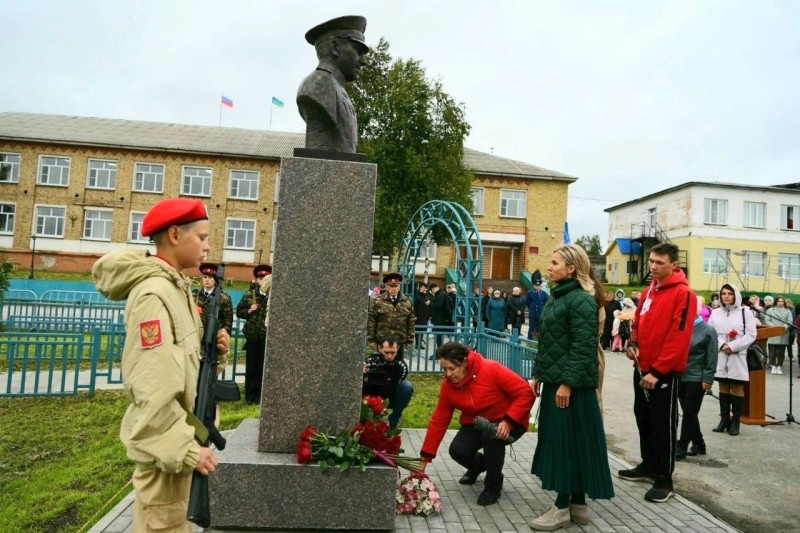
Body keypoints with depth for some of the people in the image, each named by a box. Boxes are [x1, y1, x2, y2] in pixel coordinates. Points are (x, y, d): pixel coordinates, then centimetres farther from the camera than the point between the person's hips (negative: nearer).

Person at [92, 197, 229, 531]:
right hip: (166, 447, -9)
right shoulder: (153, 294, -22)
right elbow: (152, 390, -26)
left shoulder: (176, 287, 8)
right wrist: (186, 449, -24)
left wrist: (213, 348, -5)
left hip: (179, 440, 9)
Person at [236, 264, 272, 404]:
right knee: (251, 366, 8)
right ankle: (250, 395, 18)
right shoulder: (248, 295, 5)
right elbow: (239, 312, 11)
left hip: (268, 337, -2)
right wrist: (249, 311, -6)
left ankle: (260, 395, 17)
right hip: (252, 336, 2)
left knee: (263, 367, 6)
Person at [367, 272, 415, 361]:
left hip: (400, 342, 2)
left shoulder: (407, 302, 5)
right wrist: (372, 340, -4)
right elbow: (371, 322, -1)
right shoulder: (378, 301, -2)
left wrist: (409, 340, 4)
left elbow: (411, 323, 7)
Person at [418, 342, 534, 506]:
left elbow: (526, 393, -24)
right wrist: (425, 459, -7)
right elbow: (439, 420, -7)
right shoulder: (448, 385, -12)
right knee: (457, 450, -21)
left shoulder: (491, 369, -27)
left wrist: (508, 421, -32)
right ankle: (478, 464, 18)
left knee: (491, 435, -35)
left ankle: (493, 486, -8)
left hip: (509, 421, -4)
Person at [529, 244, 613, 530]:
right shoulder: (556, 296, 14)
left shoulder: (582, 300, -14)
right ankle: (577, 505, 24)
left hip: (572, 384, -9)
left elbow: (583, 346, -20)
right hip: (554, 381, 9)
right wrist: (539, 374, 17)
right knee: (557, 441, 13)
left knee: (569, 442, 0)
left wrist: (568, 383, -22)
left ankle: (563, 507, 11)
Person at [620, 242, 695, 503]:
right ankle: (648, 466, 32)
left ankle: (664, 479, 14)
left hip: (665, 372, -8)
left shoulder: (683, 294, -15)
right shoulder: (648, 291, 10)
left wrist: (657, 371, -20)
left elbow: (679, 338, -20)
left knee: (663, 425, 2)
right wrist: (633, 344, 0)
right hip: (642, 368, 8)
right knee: (643, 418, 17)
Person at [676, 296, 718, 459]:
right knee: (688, 412, 13)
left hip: (697, 378, -4)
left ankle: (681, 447, 8)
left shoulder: (708, 330, -6)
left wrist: (708, 379, -11)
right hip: (680, 376, 5)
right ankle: (698, 444, 28)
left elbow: (711, 358, -7)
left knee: (689, 413, 1)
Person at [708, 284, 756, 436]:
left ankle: (735, 421, 11)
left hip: (738, 355, -2)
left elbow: (751, 335, -5)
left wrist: (733, 346, -15)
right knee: (723, 386, 9)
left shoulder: (745, 313, 0)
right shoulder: (715, 313, 7)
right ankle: (724, 419, 17)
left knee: (737, 387, 3)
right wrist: (721, 345, -14)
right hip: (720, 355, 2)